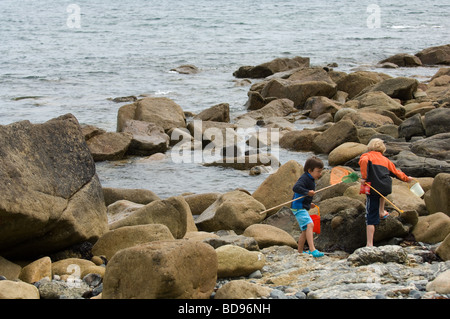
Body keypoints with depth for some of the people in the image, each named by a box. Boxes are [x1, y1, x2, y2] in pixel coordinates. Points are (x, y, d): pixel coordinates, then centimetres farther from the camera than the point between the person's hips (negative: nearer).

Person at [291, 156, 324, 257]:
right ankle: (312, 249, -34)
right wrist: (307, 192, -42)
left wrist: (309, 204, 28)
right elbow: (296, 188, -34)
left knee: (305, 230, 17)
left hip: (303, 208, 11)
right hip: (299, 207, -11)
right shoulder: (304, 178, -17)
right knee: (309, 224, -24)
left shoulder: (310, 179, 15)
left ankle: (300, 251, 27)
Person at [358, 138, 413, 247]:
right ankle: (381, 211, 39)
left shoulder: (367, 156, 9)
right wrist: (406, 178, 46)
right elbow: (396, 172, 29)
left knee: (371, 218, -2)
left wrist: (364, 177, -16)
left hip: (373, 189, -3)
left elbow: (364, 161, -16)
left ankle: (369, 244, -6)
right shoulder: (385, 159, 20)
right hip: (387, 188, 3)